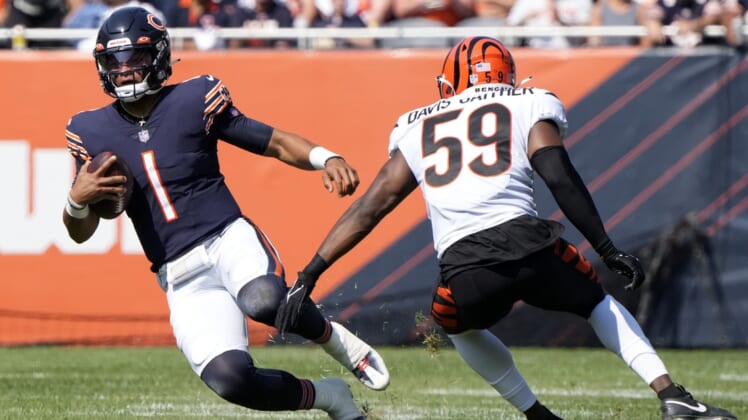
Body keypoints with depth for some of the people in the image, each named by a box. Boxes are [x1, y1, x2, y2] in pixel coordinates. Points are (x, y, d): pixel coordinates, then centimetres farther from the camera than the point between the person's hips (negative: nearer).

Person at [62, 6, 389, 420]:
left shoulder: (193, 101, 0)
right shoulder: (92, 132, 6)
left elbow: (274, 142, 2)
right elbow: (80, 232, 10)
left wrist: (325, 158, -17)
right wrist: (77, 199, -13)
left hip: (229, 239, -2)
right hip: (181, 277, 2)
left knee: (264, 300, -39)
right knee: (228, 377, -22)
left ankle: (332, 337, -4)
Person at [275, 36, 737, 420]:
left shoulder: (417, 130, 25)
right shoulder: (529, 107, 17)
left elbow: (369, 209, 21)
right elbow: (560, 178, 1)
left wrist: (309, 275, 23)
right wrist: (607, 249, 3)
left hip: (464, 274, 1)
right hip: (528, 247, -1)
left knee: (459, 325, 36)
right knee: (596, 300, 28)